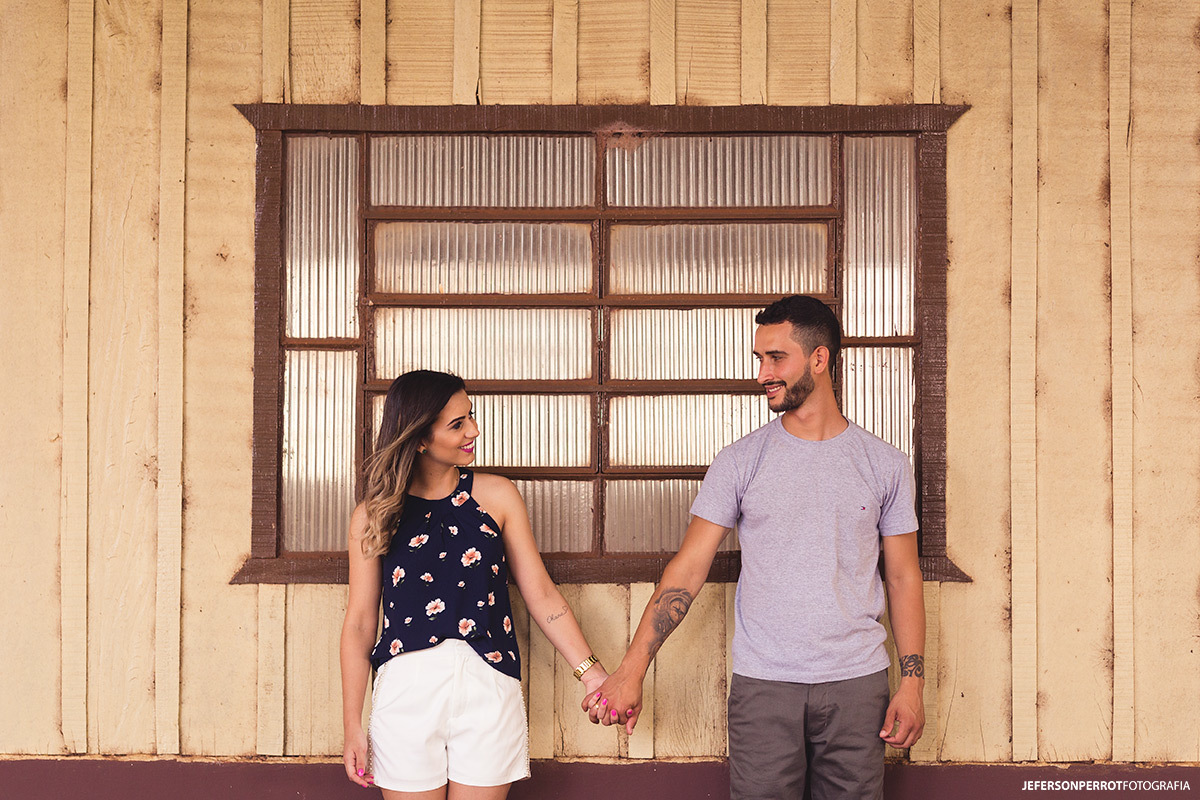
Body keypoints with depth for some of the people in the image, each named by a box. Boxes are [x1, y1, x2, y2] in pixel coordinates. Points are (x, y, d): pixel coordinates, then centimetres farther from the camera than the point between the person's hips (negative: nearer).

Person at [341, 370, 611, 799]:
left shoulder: (497, 497, 4)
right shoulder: (373, 516, 2)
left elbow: (541, 595, 4)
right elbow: (359, 624, 5)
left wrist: (591, 672, -3)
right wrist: (353, 726, 4)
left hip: (487, 687, 1)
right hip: (407, 691, 0)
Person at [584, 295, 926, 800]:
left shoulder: (884, 464, 3)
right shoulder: (739, 462, 0)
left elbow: (903, 577, 7)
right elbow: (688, 569, -2)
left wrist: (912, 683, 0)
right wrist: (631, 671, -8)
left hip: (857, 683, 1)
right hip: (762, 683, -1)